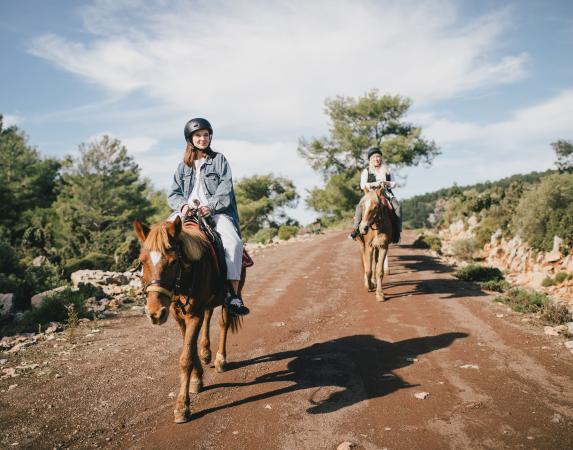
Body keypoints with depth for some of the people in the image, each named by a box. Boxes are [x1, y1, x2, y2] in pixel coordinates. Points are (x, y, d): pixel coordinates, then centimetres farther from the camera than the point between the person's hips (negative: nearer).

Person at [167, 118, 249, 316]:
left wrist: (210, 206, -18)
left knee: (233, 242, -30)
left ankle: (233, 294, -30)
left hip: (215, 212, -3)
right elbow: (173, 194, 13)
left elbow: (225, 190, -1)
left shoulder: (219, 160, 12)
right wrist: (183, 205, -10)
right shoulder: (183, 166, 20)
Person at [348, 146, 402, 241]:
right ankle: (356, 229, -24)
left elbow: (394, 184, 13)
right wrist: (374, 184, -15)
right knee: (360, 206, -29)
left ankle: (397, 231, -23)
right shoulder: (366, 171, 10)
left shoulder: (388, 171, 16)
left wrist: (385, 182, -7)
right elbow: (363, 185, 0)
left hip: (386, 194, 1)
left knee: (397, 207, -27)